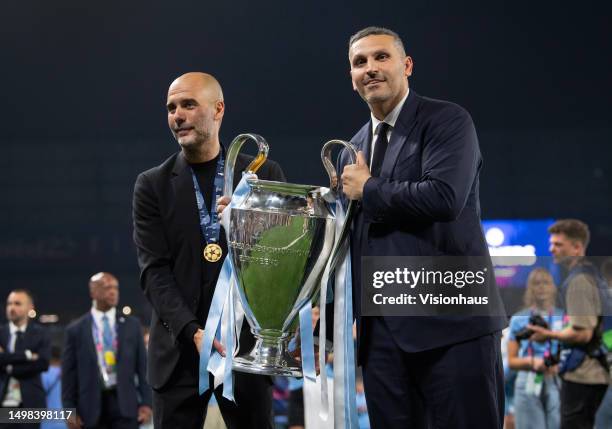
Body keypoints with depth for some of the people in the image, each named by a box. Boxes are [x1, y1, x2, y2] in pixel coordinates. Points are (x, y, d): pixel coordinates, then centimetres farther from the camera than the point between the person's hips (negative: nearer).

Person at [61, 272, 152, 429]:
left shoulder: (131, 324, 8)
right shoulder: (76, 329, 4)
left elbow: (142, 365, 7)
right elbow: (69, 373, 3)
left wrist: (146, 402, -1)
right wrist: (70, 410, -3)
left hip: (124, 403, 1)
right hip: (92, 406, 0)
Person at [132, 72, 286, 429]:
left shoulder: (264, 175, 7)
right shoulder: (153, 185, 6)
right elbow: (154, 270, -1)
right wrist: (193, 332, -15)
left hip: (249, 342, 0)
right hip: (180, 347, 0)